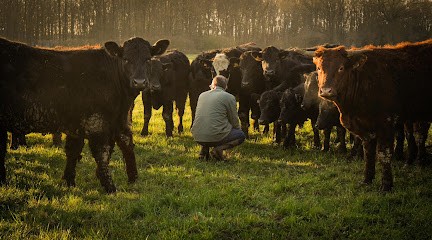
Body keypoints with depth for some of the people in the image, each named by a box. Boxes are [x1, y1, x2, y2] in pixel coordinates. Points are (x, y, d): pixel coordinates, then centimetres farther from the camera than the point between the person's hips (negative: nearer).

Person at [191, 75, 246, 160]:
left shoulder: (202, 95, 15)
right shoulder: (229, 97, 0)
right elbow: (234, 121, 6)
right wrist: (238, 130, 27)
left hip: (197, 137, 6)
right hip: (215, 137, -6)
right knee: (241, 135, 17)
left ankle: (204, 148, 11)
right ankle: (218, 149, -7)